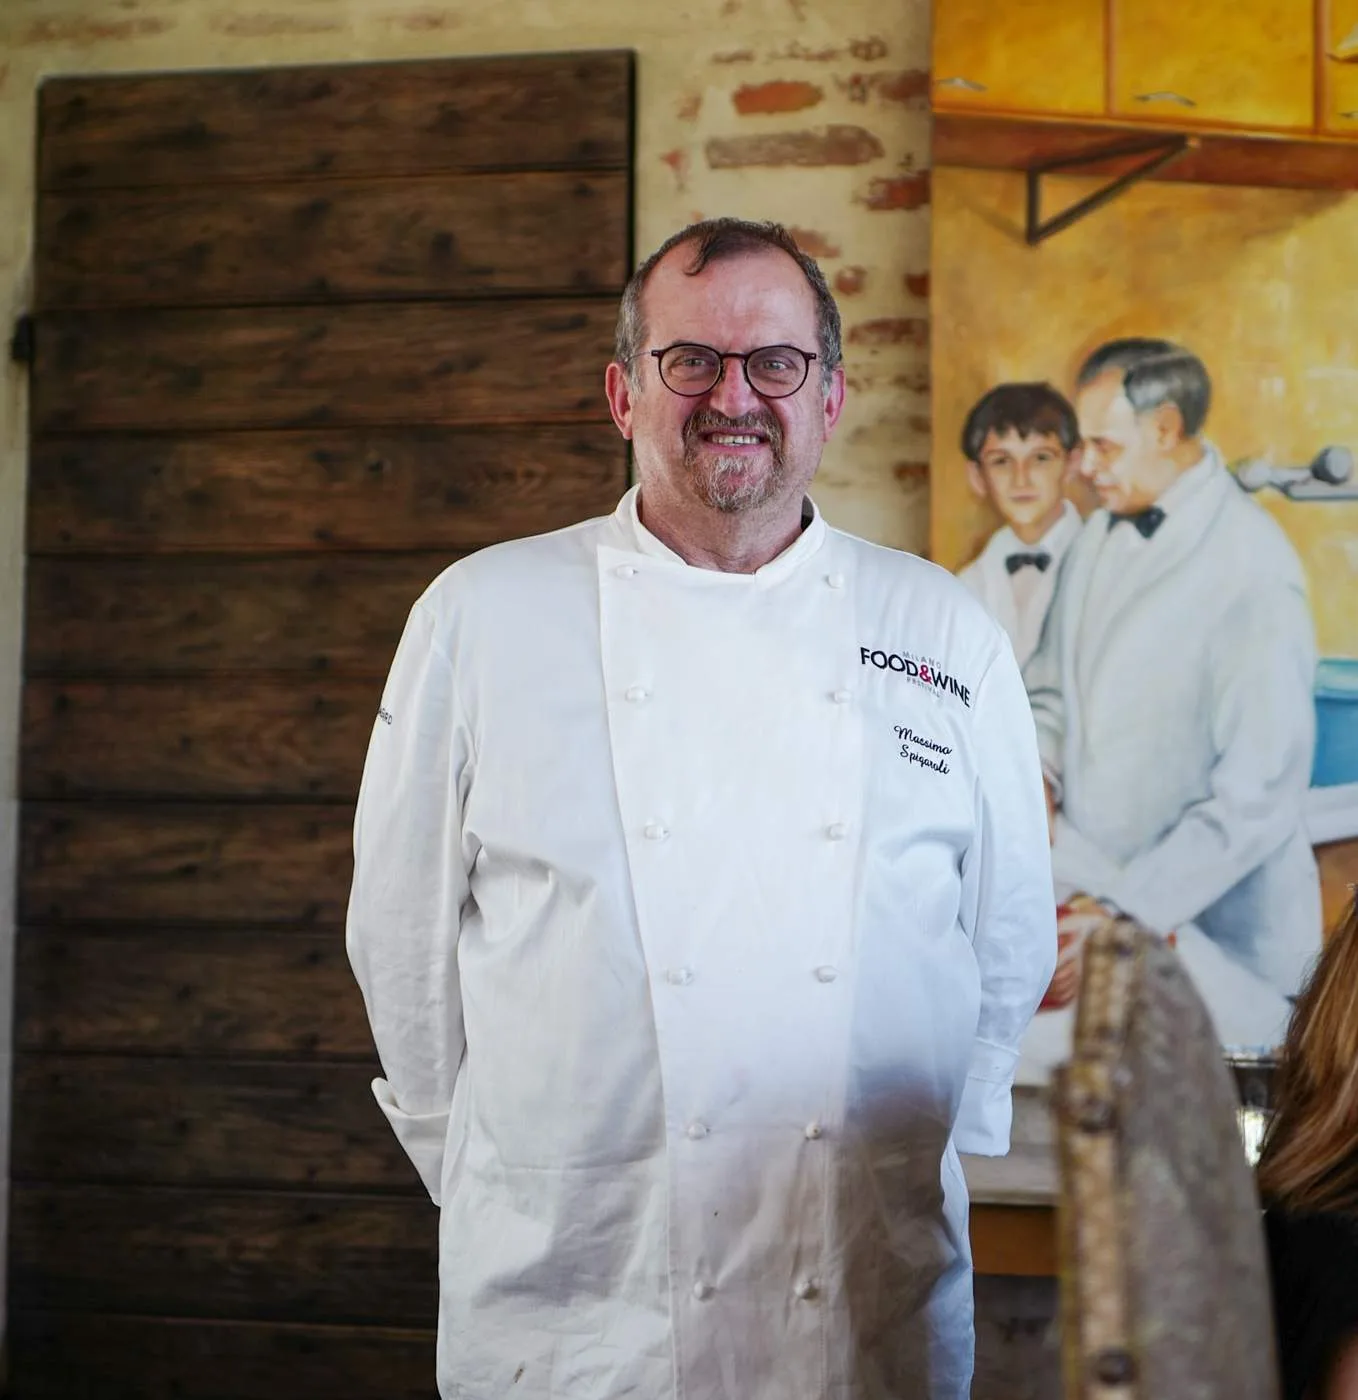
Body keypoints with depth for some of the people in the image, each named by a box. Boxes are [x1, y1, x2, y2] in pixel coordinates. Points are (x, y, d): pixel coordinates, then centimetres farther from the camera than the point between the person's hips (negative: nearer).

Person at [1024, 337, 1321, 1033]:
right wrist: (1035, 773, -4)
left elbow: (1257, 797, -22)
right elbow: (1052, 687, 16)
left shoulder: (1251, 568, -18)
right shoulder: (1102, 535, 6)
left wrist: (1131, 916, -23)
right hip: (1098, 891, 6)